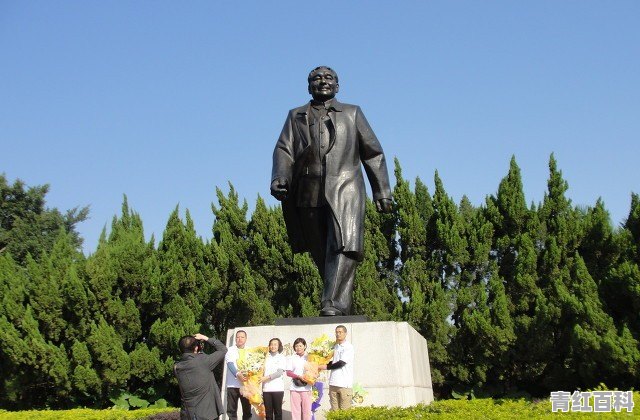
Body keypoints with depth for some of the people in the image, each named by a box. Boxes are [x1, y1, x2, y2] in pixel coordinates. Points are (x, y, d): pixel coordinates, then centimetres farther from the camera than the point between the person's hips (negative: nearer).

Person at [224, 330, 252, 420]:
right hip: (233, 385, -2)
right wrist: (238, 374, -31)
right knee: (232, 410, 1)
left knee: (247, 410, 6)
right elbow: (230, 364, -14)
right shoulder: (230, 350, 1)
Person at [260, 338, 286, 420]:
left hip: (278, 389, -2)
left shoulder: (282, 358, 5)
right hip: (266, 389, 2)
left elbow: (279, 372, -7)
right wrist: (260, 389, 5)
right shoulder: (266, 358, 13)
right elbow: (262, 372, 11)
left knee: (277, 411, 0)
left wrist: (267, 377, -20)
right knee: (268, 412, 2)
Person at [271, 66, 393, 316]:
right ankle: (343, 304, 19)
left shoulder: (352, 113, 20)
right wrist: (279, 178, -12)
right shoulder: (296, 116, 22)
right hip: (309, 194, 2)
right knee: (321, 253, 4)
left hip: (345, 189, -2)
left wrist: (382, 191, 11)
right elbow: (284, 150, 8)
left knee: (344, 246, -20)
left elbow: (373, 153, 18)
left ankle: (335, 305, -28)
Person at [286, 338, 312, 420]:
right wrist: (299, 376, -13)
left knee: (307, 410, -2)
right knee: (295, 410, 0)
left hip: (306, 388, 0)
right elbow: (288, 372, 3)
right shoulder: (292, 358, 8)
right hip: (295, 388, 0)